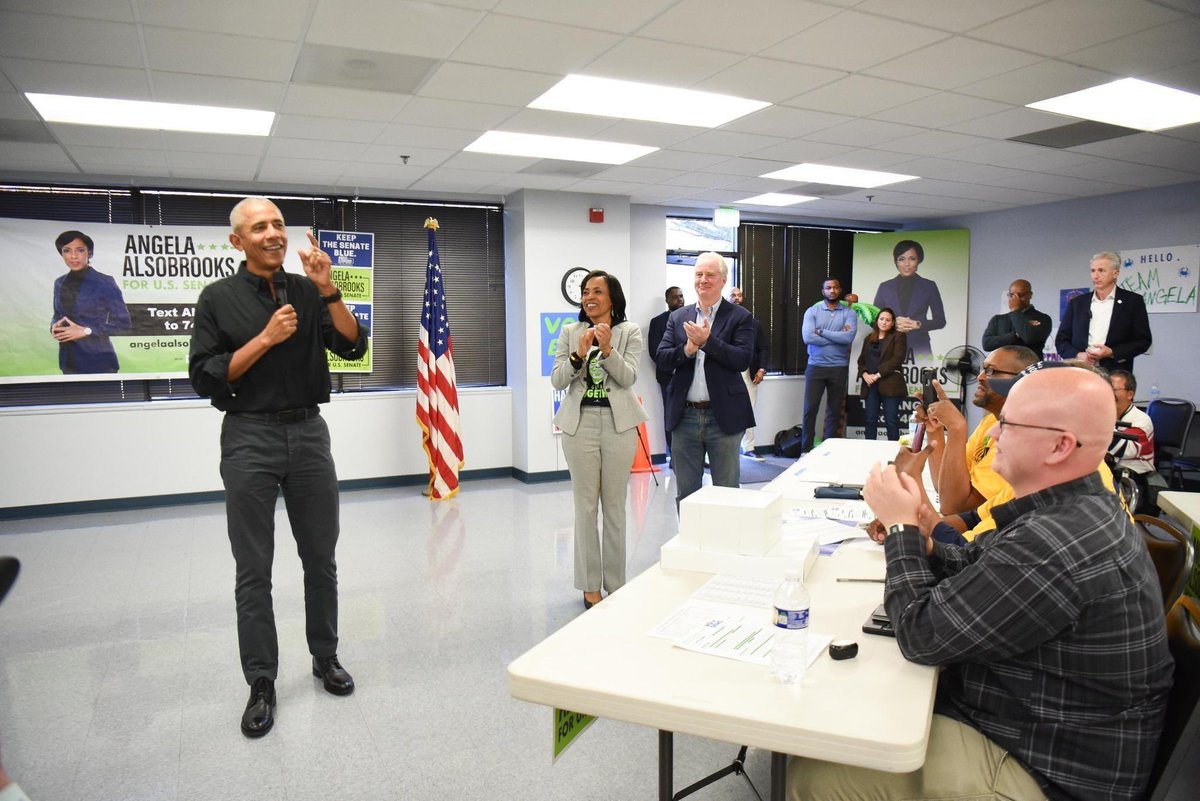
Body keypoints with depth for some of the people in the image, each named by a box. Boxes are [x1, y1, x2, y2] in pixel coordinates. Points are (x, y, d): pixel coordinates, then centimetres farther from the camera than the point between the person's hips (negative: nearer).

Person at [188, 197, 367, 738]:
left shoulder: (309, 292, 6)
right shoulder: (219, 298, 0)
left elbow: (353, 348, -4)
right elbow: (205, 377, -5)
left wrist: (328, 291, -14)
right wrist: (266, 339, -14)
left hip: (308, 433, 3)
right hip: (249, 436, -2)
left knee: (321, 559, 11)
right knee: (253, 569, 3)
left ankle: (326, 658, 28)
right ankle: (261, 683, 16)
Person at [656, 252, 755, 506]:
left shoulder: (740, 317, -1)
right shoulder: (678, 317, 10)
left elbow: (742, 359, -13)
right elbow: (661, 358, 2)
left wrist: (707, 340, -20)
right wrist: (688, 348, -15)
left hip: (723, 416, -3)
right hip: (685, 416, 3)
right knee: (685, 493, 13)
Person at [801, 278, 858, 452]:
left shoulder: (849, 313, 3)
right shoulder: (812, 311, 0)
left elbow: (849, 337, -14)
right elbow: (807, 337, -15)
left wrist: (822, 332, -12)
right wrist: (837, 337, -11)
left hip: (839, 368, 1)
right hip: (816, 367, -1)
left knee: (834, 410, 9)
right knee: (810, 408, -1)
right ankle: (806, 449, 8)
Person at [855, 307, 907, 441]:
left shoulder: (898, 337, 4)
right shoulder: (869, 338, 19)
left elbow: (897, 359, -8)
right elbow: (861, 360, 16)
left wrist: (878, 375, -14)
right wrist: (864, 374, -5)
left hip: (889, 384, -4)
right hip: (870, 385, 4)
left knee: (891, 421, -5)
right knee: (870, 421, 4)